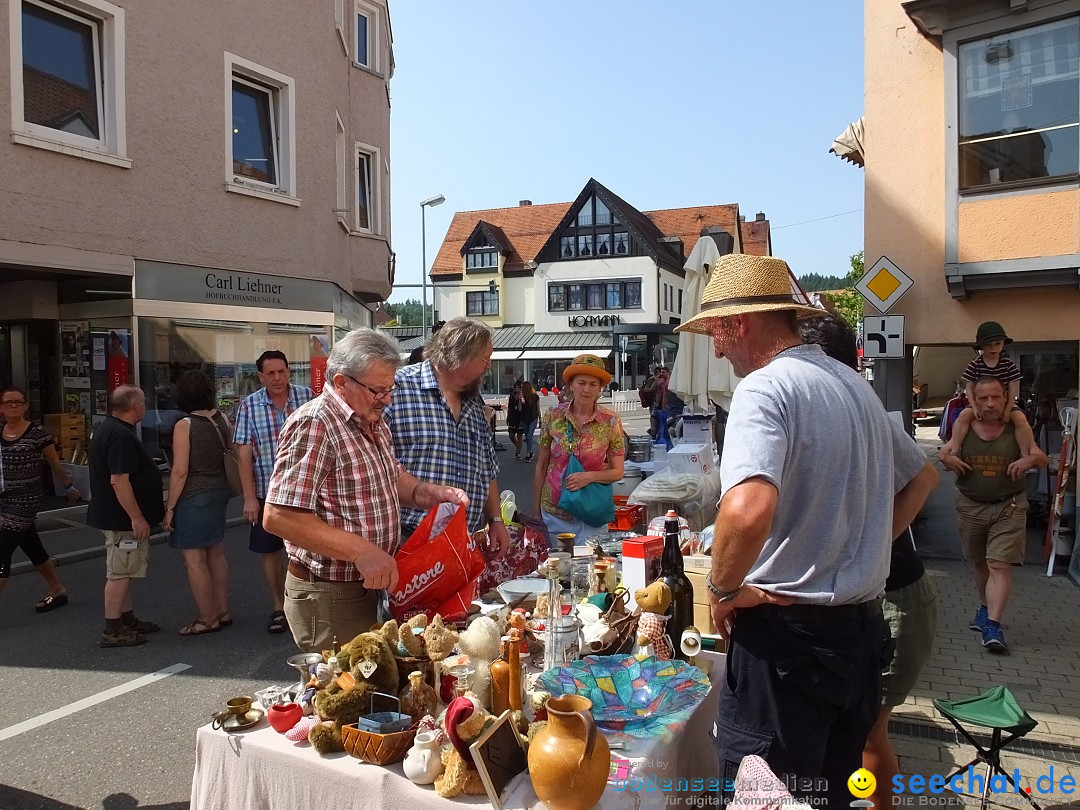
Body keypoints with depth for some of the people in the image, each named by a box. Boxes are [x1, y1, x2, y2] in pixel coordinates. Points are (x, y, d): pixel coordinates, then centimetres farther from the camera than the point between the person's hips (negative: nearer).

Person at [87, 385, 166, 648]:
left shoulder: (109, 429, 12)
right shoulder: (120, 435, -22)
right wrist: (137, 517, -24)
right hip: (123, 518, -11)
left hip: (117, 516, 11)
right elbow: (119, 480, -27)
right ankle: (112, 631, 4)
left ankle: (127, 620, 28)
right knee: (120, 572, -3)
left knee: (124, 571, 18)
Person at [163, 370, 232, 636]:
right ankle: (222, 612, 26)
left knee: (194, 559, 2)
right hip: (219, 492, 7)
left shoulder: (185, 426, -14)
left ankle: (207, 619, 10)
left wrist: (169, 508, -10)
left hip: (194, 498, -7)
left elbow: (180, 471, -16)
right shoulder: (222, 420, 4)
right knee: (216, 554, 17)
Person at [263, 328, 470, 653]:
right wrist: (361, 551, -28)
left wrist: (432, 493, 1)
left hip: (370, 585, 9)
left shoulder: (374, 422, 8)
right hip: (328, 598, -9)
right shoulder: (314, 425, -21)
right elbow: (278, 517, -27)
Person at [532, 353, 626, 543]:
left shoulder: (610, 421, -6)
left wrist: (589, 476, -18)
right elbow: (541, 466, 4)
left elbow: (618, 472, 0)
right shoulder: (553, 416, -4)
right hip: (553, 511, 1)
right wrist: (535, 509, 5)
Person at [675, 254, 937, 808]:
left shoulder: (764, 388, -18)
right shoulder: (854, 384, 10)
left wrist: (723, 587, -18)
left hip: (789, 630, -9)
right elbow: (922, 477, 24)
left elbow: (748, 510, -36)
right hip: (861, 623, 9)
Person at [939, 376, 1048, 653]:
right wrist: (946, 457, -16)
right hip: (971, 506, 3)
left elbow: (1042, 458, -3)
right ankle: (985, 606, 39)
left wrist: (1030, 459, -27)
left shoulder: (1016, 428, -5)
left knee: (999, 565, -11)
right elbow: (947, 453, 9)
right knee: (978, 562, 18)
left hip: (1008, 507, -2)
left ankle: (992, 625, -12)